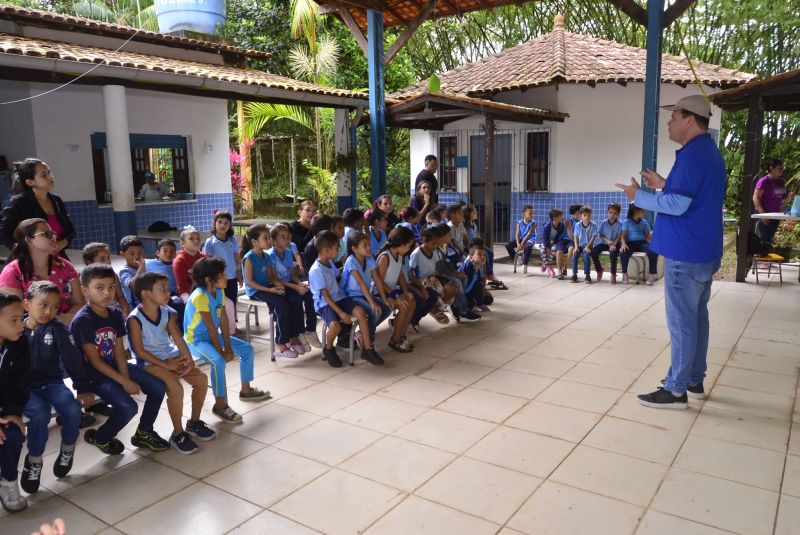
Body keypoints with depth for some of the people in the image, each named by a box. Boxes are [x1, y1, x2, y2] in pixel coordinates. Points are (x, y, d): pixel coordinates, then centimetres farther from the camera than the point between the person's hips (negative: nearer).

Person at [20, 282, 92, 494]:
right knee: (40, 413, -30)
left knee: (73, 409, -24)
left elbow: (72, 358, -8)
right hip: (23, 386, -1)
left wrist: (83, 387, -16)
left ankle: (67, 449, 5)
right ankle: (34, 461, -5)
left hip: (51, 383, 1)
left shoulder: (57, 329, -2)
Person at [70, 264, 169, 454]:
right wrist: (123, 382, -20)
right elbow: (95, 361, -19)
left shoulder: (115, 314, 1)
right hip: (93, 374, -7)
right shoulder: (82, 320, -20)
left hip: (114, 366, 7)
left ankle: (143, 433, 18)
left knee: (158, 387, -2)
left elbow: (119, 351, 0)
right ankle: (100, 437, 8)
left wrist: (127, 378, -12)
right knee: (128, 407, -23)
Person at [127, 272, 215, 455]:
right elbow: (140, 351, -18)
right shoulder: (135, 319, -17)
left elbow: (178, 339, 1)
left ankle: (194, 422, 14)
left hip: (171, 356, 7)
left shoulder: (167, 313, 2)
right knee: (176, 388, -28)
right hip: (150, 362, -7)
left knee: (201, 379, -7)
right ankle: (178, 434, -9)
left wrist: (189, 360, -13)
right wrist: (166, 365, -20)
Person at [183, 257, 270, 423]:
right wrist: (221, 352, -21)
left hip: (213, 335, 9)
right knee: (218, 361, -33)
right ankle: (220, 404, -16)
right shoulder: (200, 296, -27)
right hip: (196, 340, -9)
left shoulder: (219, 292, -2)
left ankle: (246, 390, 22)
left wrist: (228, 347, -8)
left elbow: (223, 321, -3)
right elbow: (211, 327, -25)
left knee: (247, 349, 6)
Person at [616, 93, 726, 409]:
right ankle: (695, 381, 27)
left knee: (681, 321, -3)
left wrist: (639, 196, -12)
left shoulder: (692, 154, -18)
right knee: (696, 316, 16)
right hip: (704, 251, 10)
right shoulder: (710, 152, 15)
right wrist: (663, 184, 16)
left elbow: (677, 205, -24)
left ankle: (676, 390, 5)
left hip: (685, 254, -10)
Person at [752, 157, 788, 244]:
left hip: (776, 214, 7)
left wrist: (788, 196, -4)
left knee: (769, 239, 12)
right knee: (763, 239, -6)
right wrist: (762, 213, -22)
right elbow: (755, 198, -15)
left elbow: (782, 197, 20)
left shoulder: (781, 181, 10)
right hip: (765, 214, -7)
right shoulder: (764, 181, -12)